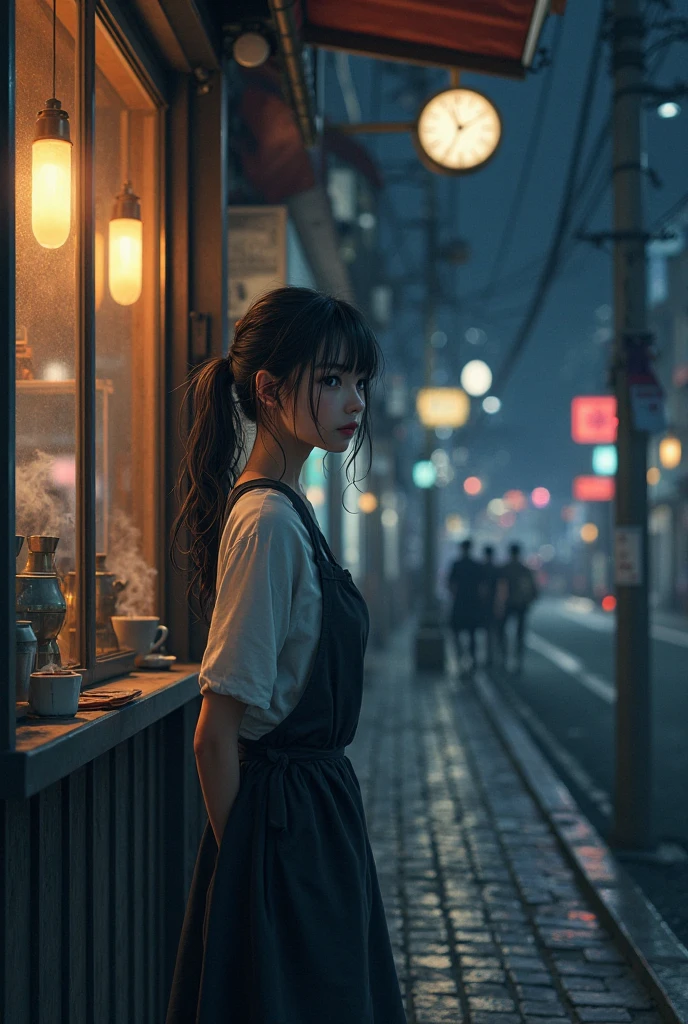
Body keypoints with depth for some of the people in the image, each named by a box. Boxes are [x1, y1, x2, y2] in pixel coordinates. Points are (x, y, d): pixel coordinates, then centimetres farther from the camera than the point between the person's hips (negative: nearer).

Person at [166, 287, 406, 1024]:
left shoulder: (286, 509, 11)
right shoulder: (269, 521, -20)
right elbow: (215, 734, -21)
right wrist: (242, 857, -14)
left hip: (316, 815, 10)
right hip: (288, 830, -10)